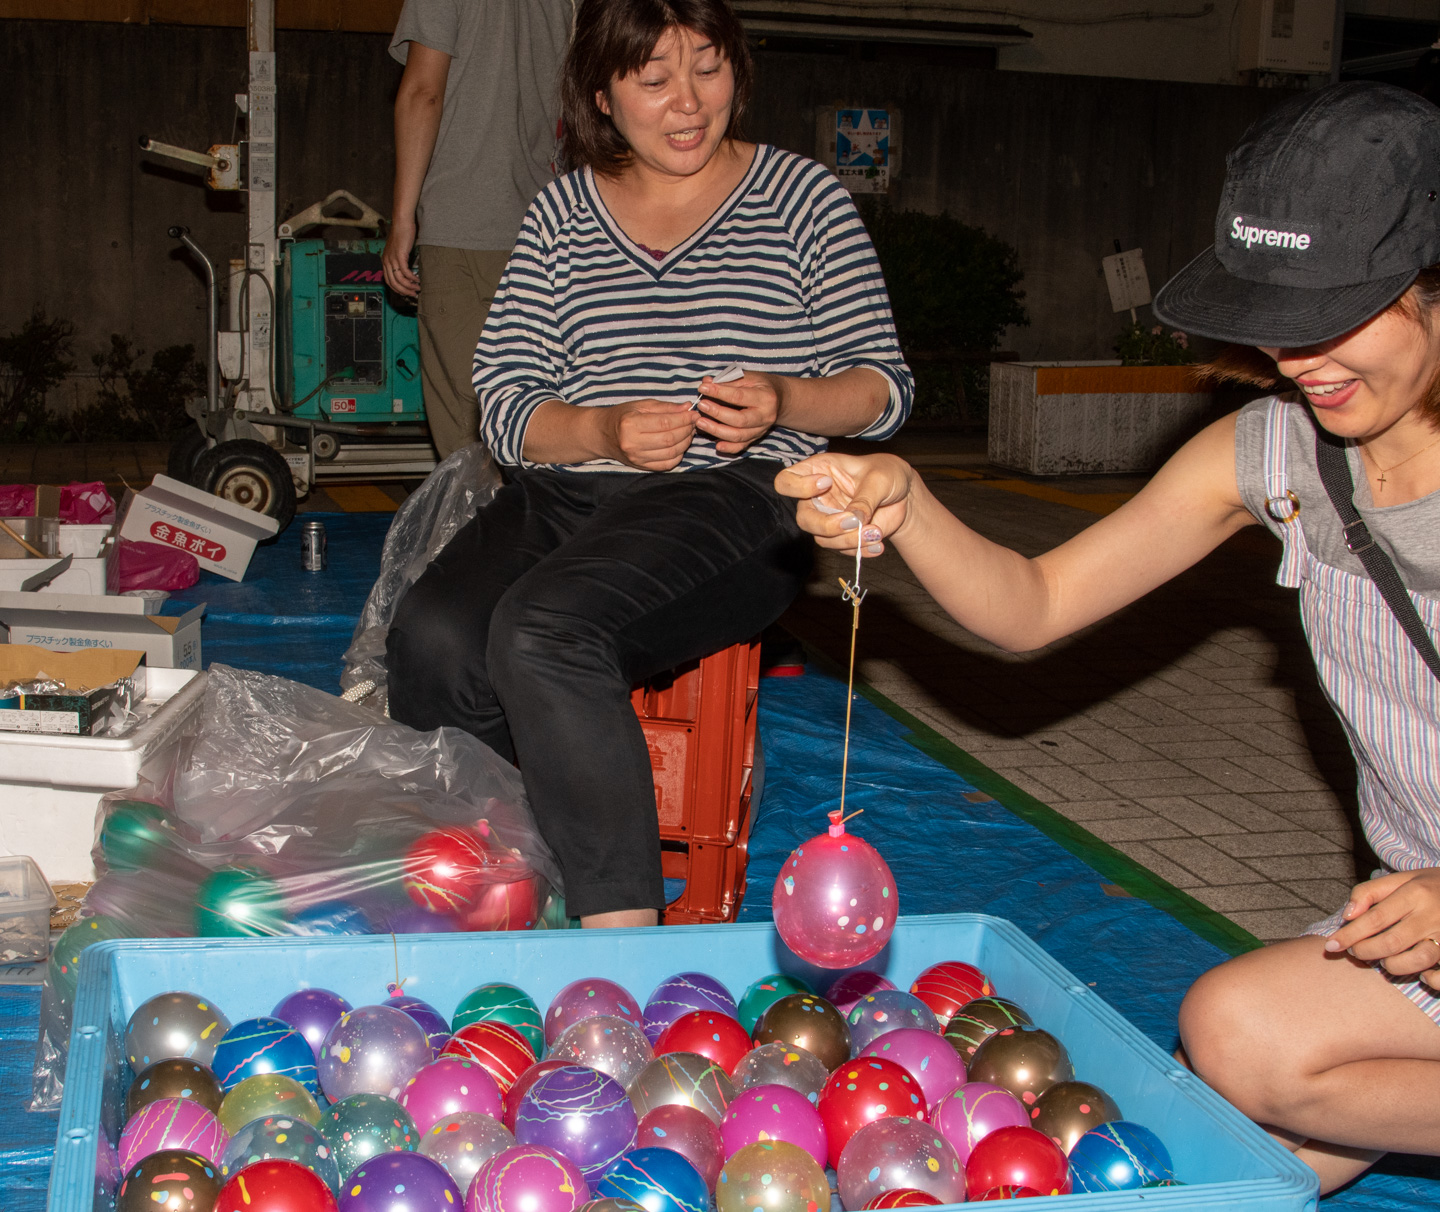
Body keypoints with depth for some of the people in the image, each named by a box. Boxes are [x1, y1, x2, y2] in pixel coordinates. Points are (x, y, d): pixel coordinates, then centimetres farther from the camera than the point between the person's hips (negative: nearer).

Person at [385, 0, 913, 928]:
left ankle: (623, 926, -31)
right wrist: (606, 432, -12)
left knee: (543, 629, -34)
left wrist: (784, 399, -14)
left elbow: (886, 388, 8)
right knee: (433, 641, -27)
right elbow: (503, 405, 9)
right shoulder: (562, 212, 15)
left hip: (734, 499, -4)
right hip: (565, 494, 4)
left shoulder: (802, 197, 9)